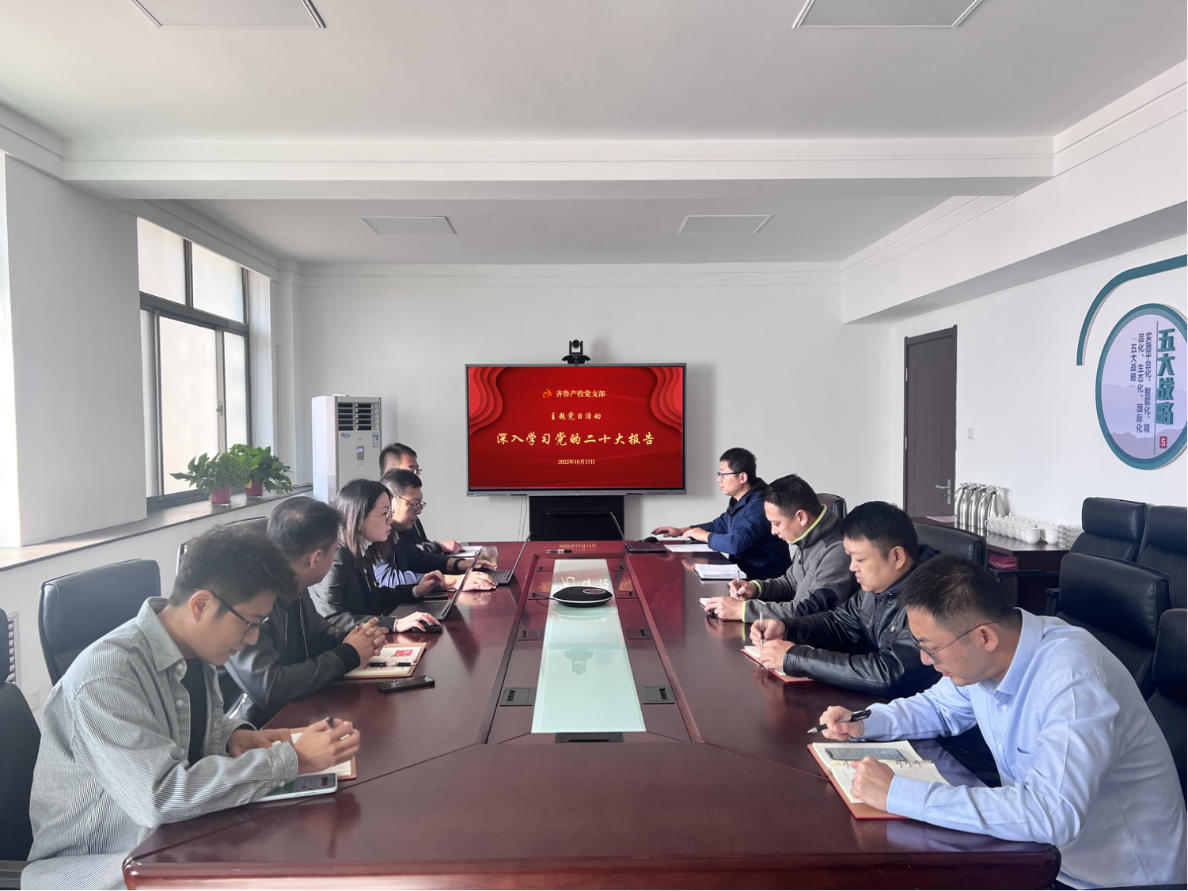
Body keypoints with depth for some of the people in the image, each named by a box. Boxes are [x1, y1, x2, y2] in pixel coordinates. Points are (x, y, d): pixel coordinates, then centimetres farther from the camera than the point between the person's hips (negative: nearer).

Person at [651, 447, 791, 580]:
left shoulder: (758, 505, -23)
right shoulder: (739, 502, 10)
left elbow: (737, 543, -33)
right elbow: (719, 525, 26)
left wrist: (705, 536, -15)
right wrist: (681, 531, 15)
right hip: (745, 571, 9)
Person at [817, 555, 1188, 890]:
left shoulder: (1074, 681, -31)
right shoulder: (984, 656, -7)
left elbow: (1052, 814, -40)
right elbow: (942, 707, 12)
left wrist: (898, 794, -39)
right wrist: (865, 723, -5)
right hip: (1038, 841, 7)